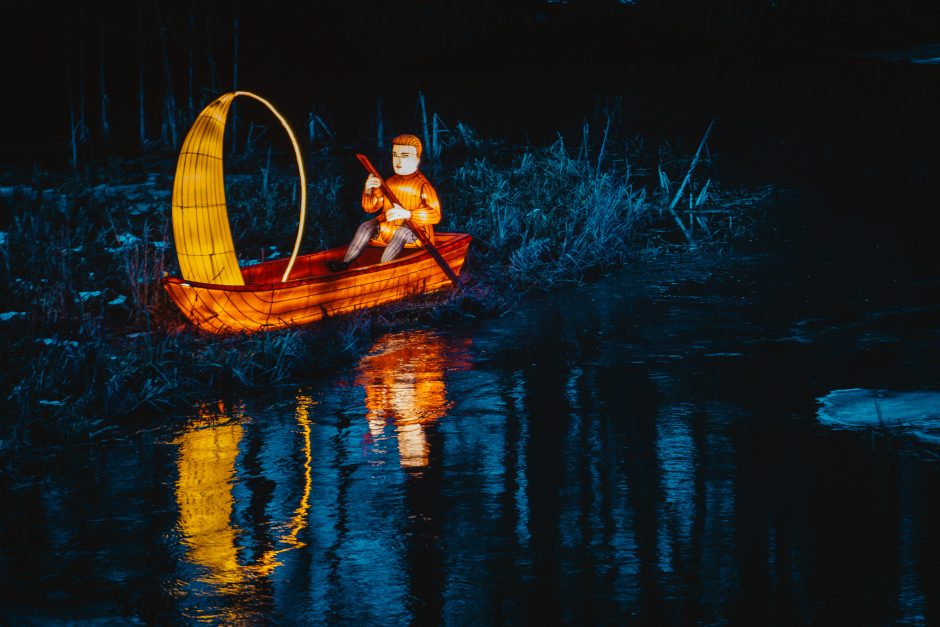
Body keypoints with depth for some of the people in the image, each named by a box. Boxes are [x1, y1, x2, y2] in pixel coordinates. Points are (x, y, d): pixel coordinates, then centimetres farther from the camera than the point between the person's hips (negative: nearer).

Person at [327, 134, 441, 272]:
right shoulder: (389, 183, 13)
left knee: (402, 231, -37)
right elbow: (370, 207, 16)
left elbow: (435, 214, -17)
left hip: (414, 231, -6)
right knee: (366, 226, -17)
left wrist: (408, 214, -31)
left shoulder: (423, 185, -6)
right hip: (387, 228, 6)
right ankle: (345, 263, -30)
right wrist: (368, 191, -8)